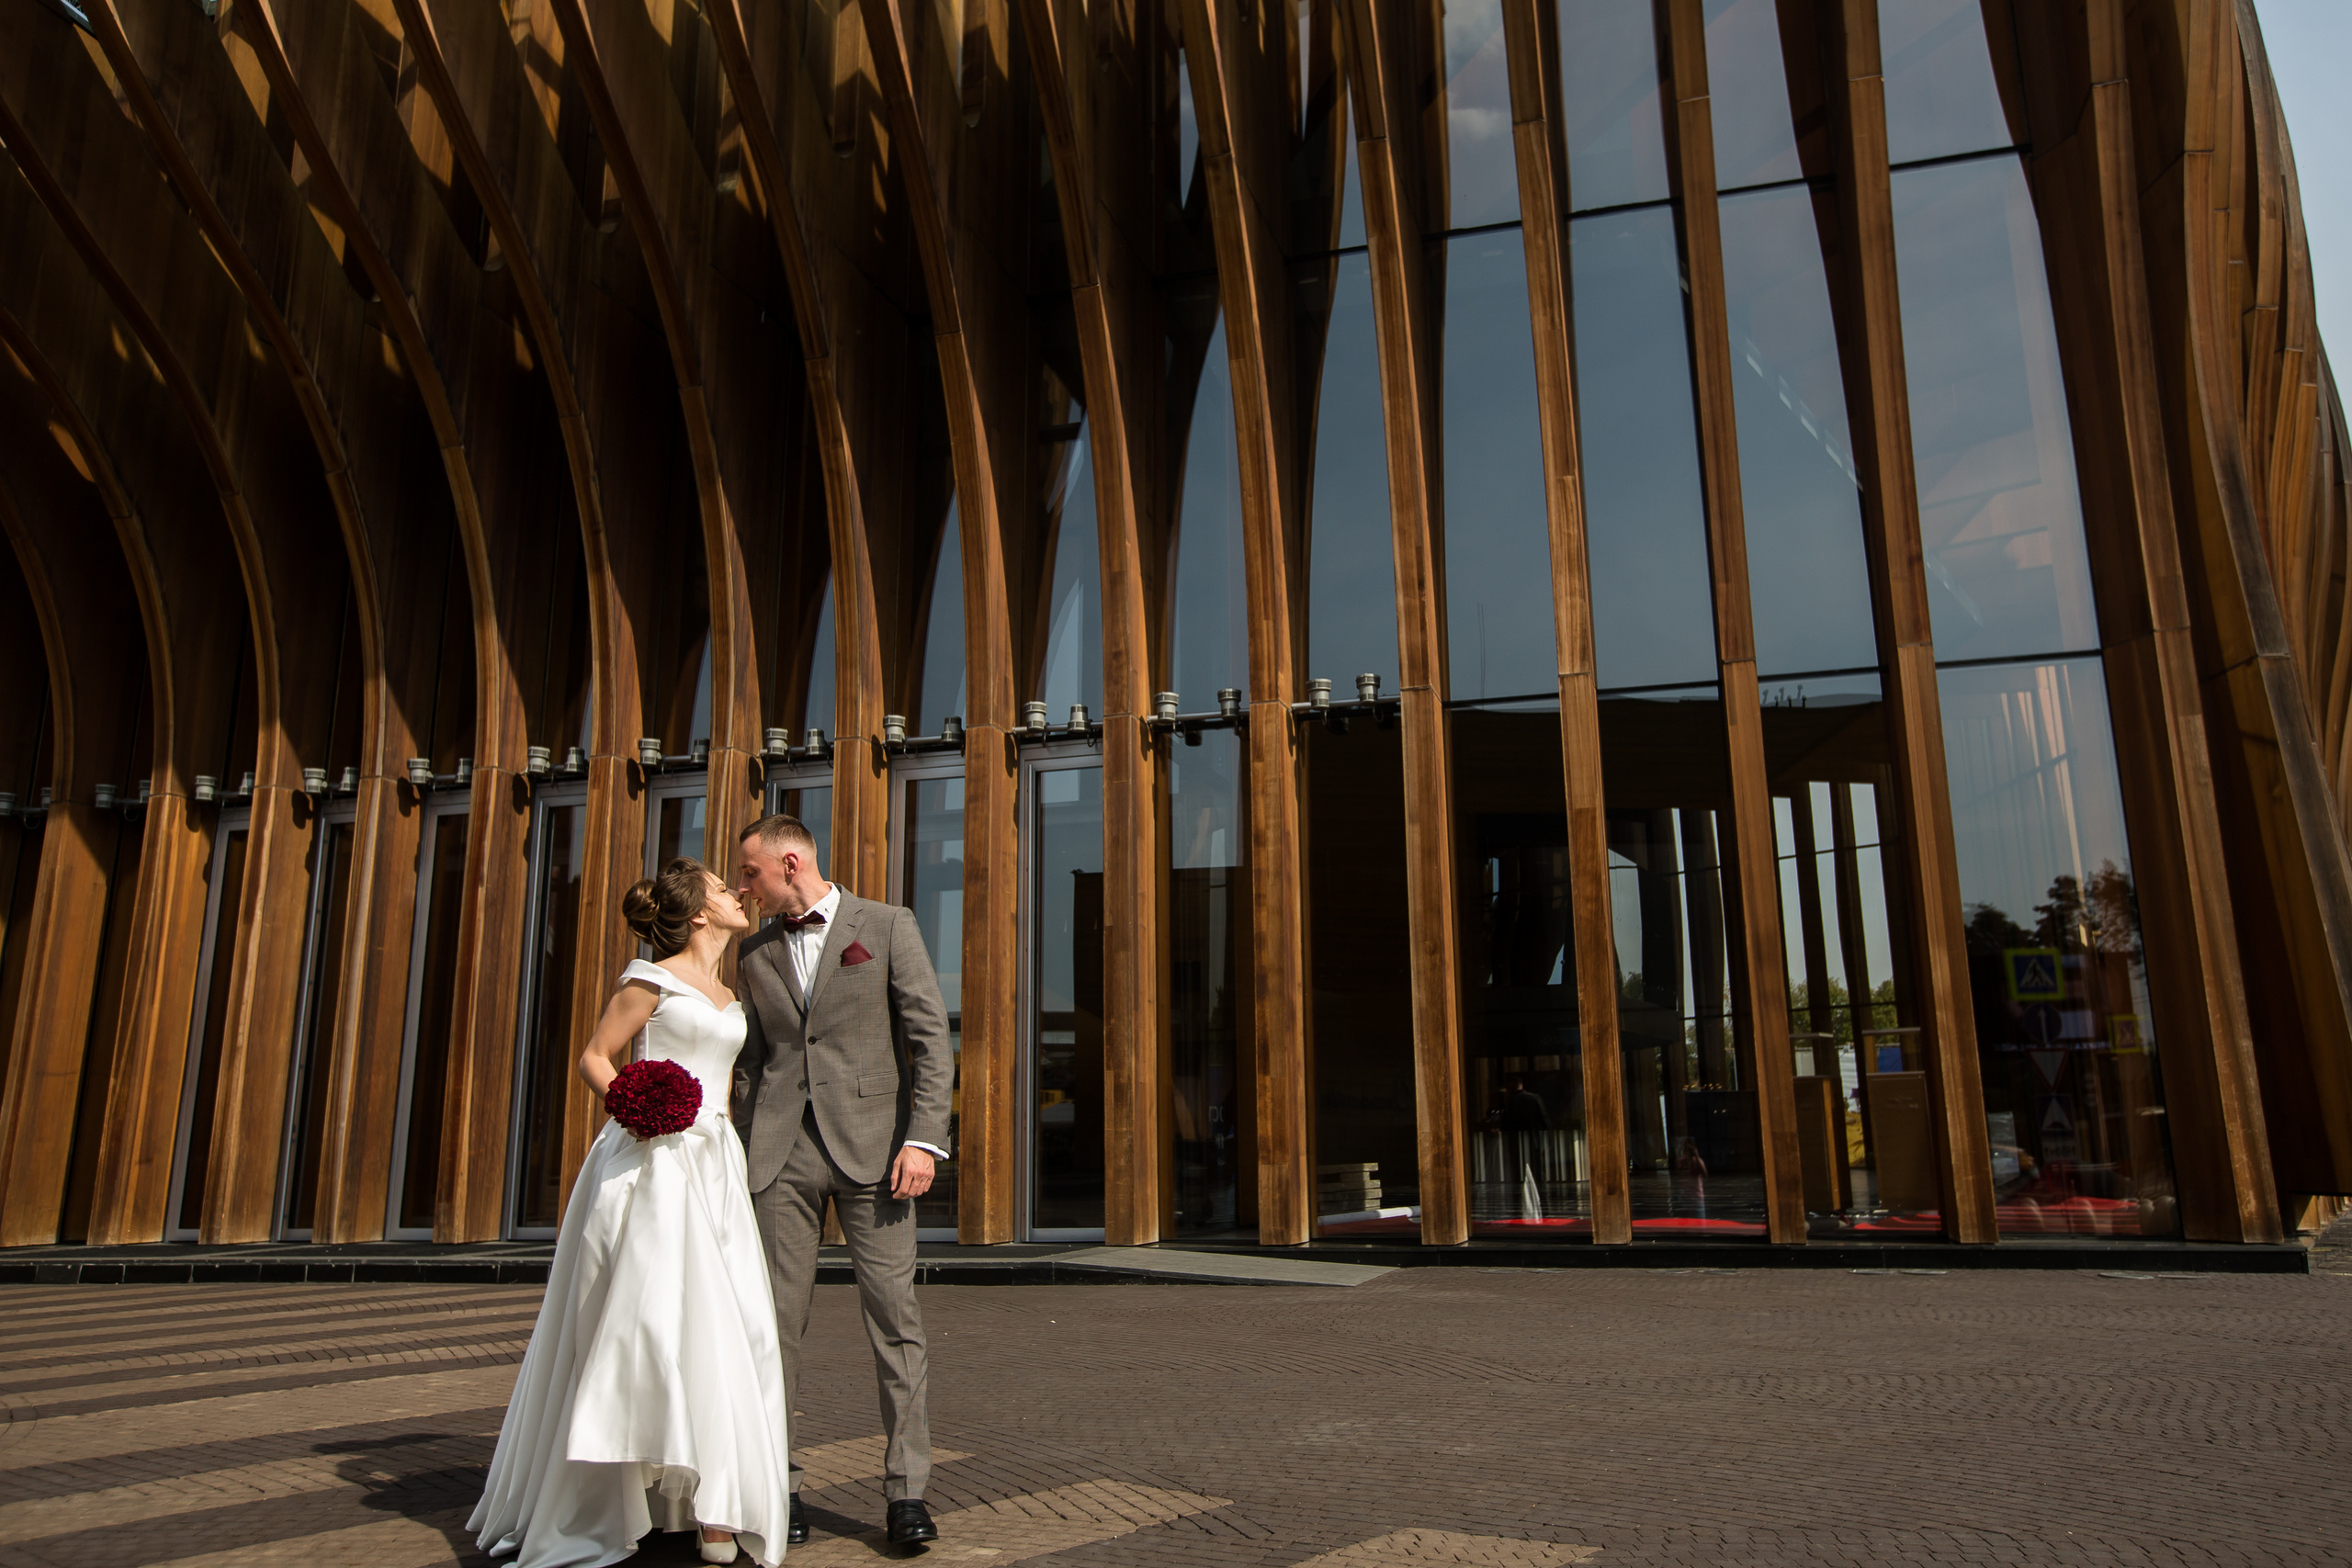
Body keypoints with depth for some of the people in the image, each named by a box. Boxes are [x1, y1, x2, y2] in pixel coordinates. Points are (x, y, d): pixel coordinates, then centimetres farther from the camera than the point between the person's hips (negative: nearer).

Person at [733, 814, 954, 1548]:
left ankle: (906, 1491, 5)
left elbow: (931, 1037, -2)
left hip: (869, 1142, -3)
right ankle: (777, 1485, 15)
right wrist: (745, 1146, 10)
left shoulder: (886, 926, 2)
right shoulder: (754, 953, 15)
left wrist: (923, 1138, -11)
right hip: (781, 1150, 4)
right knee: (776, 1320, 4)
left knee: (893, 1312, -3)